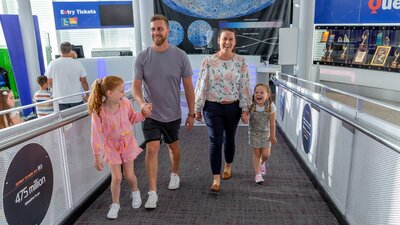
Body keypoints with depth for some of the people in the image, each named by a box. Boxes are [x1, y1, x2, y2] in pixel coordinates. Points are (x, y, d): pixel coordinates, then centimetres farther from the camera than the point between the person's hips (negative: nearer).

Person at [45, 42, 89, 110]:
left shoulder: (53, 64, -5)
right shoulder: (78, 63, -6)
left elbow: (49, 82, 4)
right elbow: (84, 82, -1)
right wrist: (87, 95, 14)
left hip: (60, 100, 0)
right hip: (76, 99, 0)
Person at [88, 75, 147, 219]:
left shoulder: (125, 103, -15)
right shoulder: (98, 111, -25)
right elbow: (96, 135, -20)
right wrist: (97, 157, -16)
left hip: (128, 143, 2)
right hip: (111, 146, -2)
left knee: (129, 175, 5)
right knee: (116, 177, -2)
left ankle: (135, 192, 39)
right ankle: (115, 204, 23)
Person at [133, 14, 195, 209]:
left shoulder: (180, 56, -9)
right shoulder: (142, 57, -7)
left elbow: (188, 87, -3)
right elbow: (136, 86, -9)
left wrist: (191, 113, -2)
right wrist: (142, 103, -30)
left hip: (172, 114, 1)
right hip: (151, 114, 0)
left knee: (173, 146, 19)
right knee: (152, 149, -6)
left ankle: (175, 174, 45)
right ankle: (152, 193, 6)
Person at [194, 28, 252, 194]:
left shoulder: (241, 62, -3)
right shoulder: (208, 61, -6)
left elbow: (245, 87, -2)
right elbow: (202, 86, -3)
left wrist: (245, 109, -4)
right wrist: (197, 109, -1)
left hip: (233, 107, 2)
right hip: (213, 107, -1)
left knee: (229, 139, 17)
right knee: (215, 142, -3)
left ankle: (228, 167, 43)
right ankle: (216, 180, 5)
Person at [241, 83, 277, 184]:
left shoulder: (270, 106, -18)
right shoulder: (251, 106, -18)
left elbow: (272, 123, -10)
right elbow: (246, 121, -18)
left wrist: (272, 136, -5)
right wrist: (244, 118, -42)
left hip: (266, 133, 1)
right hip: (254, 133, 0)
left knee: (265, 154, 1)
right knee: (256, 153, 4)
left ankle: (262, 163, 37)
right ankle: (258, 174, 16)